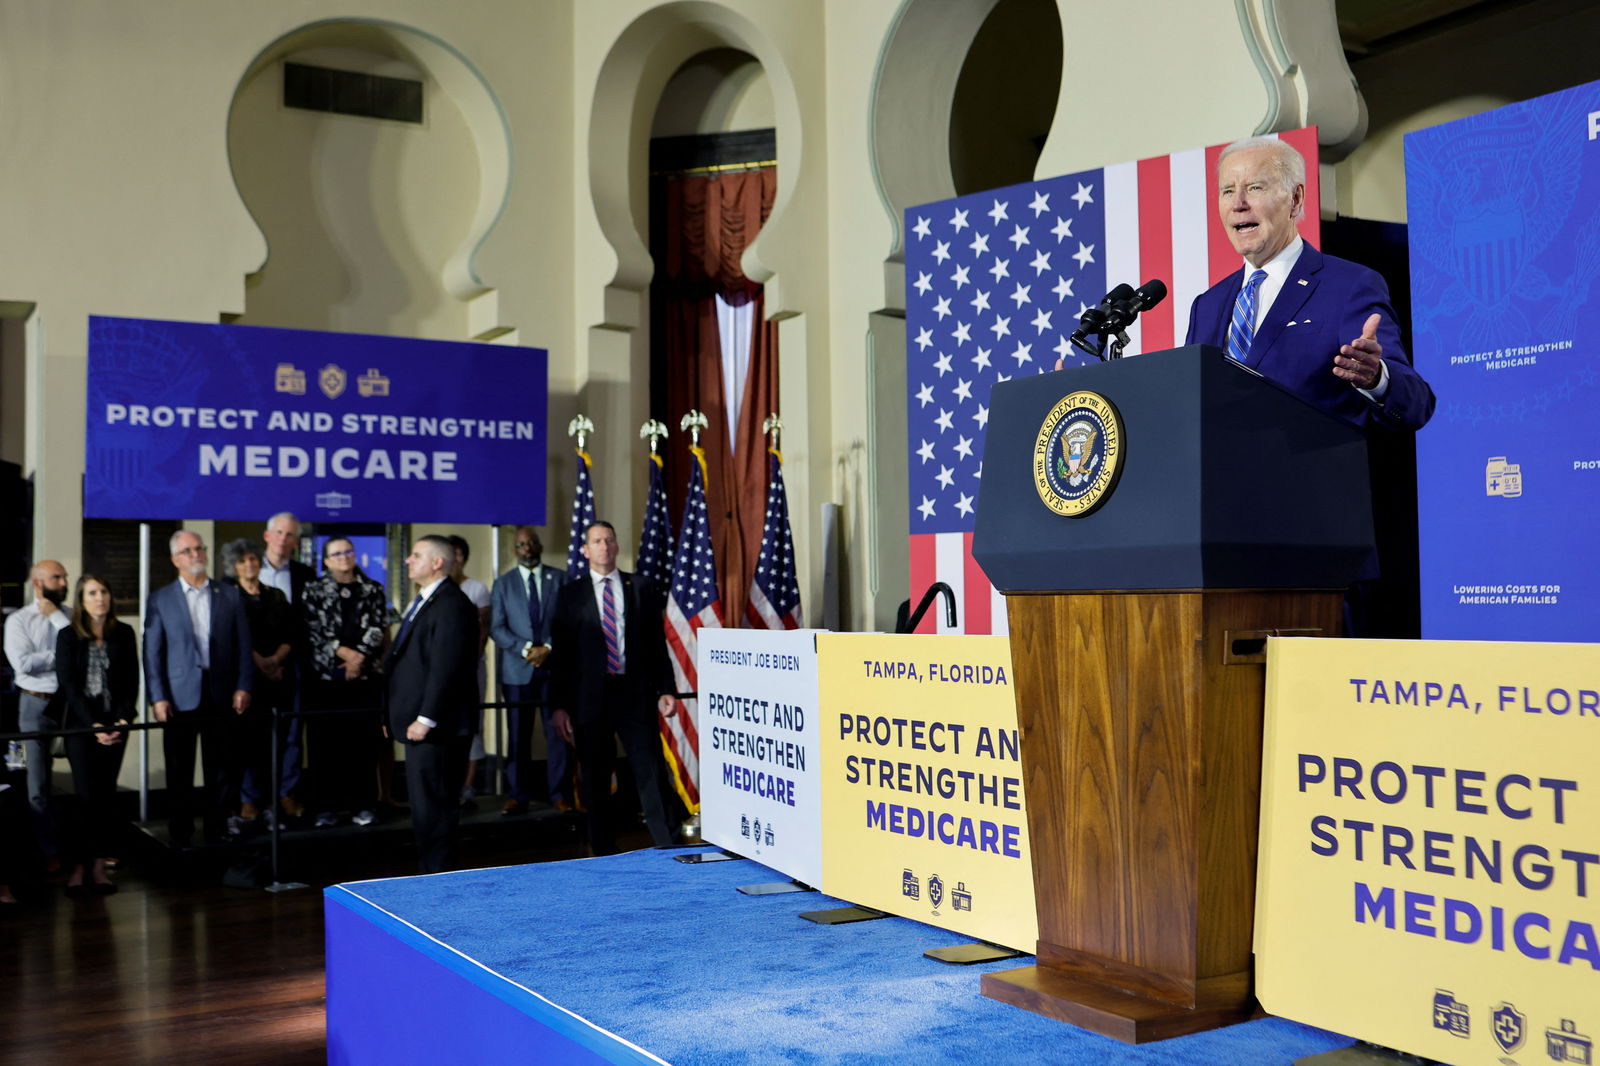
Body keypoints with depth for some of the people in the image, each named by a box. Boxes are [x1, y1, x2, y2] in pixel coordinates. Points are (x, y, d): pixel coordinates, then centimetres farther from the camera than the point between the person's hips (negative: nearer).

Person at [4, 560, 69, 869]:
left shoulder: (71, 616, 5)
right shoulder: (18, 620, -1)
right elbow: (23, 663, -13)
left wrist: (56, 615, -10)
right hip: (37, 705, -1)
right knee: (38, 783, 5)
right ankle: (49, 851, 16)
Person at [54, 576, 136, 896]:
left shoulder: (123, 634, 6)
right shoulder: (68, 636, 0)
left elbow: (132, 680, 5)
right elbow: (69, 685, -5)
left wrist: (124, 718, -8)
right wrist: (93, 724, -12)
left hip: (114, 725, 2)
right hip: (81, 725, -2)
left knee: (106, 794, 3)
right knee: (88, 795, -7)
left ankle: (99, 866, 7)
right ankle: (78, 867, 0)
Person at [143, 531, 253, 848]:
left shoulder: (230, 595, 8)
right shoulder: (160, 600, 4)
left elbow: (243, 645, 6)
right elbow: (152, 652, 0)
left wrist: (244, 686, -2)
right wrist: (157, 697, -7)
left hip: (221, 696, 1)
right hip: (180, 697, -1)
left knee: (220, 770, 6)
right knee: (179, 772, 4)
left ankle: (217, 832, 16)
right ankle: (181, 838, 13)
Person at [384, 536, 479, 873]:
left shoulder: (451, 604, -14)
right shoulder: (423, 602, 18)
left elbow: (445, 668, -20)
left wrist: (425, 719, -21)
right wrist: (397, 715, 17)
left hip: (434, 727, -10)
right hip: (418, 722, 10)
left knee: (432, 807, -4)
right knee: (426, 804, 13)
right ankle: (431, 869, 20)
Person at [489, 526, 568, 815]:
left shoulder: (559, 578, 8)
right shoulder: (503, 583, 9)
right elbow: (496, 627, 2)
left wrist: (549, 648, -9)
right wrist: (526, 649, -10)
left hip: (554, 665, 0)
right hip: (517, 669, 0)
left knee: (557, 731, 0)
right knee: (518, 734, 2)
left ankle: (559, 793, 7)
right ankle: (519, 794, 9)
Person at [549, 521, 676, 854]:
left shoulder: (641, 588, 8)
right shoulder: (570, 594, 7)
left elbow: (658, 643, 9)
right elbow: (560, 653, 4)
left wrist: (665, 689, 0)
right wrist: (559, 705, -2)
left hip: (636, 695, 0)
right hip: (591, 699, 0)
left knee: (651, 775, -2)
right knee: (595, 783, 6)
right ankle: (604, 856, 16)